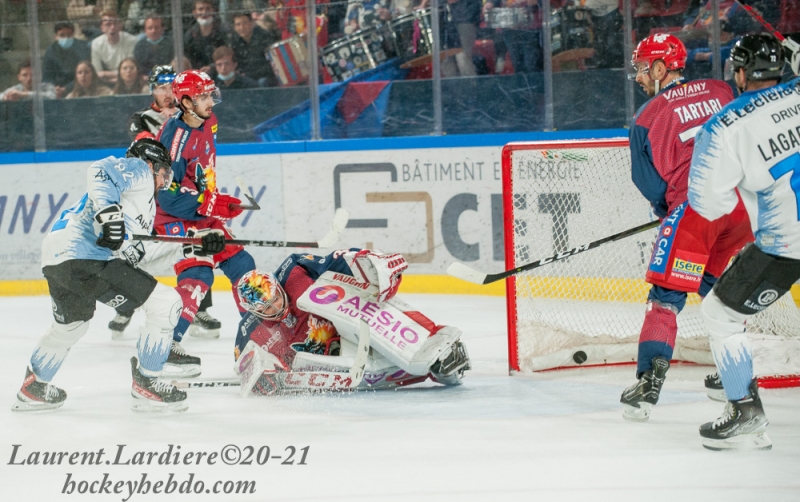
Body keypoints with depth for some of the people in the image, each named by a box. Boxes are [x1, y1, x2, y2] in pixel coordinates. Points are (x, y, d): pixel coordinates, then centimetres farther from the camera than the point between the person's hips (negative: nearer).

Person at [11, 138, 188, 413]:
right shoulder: (139, 171, 5)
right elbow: (100, 171, -14)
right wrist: (109, 212, -27)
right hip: (85, 257, -11)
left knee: (71, 323, 36)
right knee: (165, 304, -8)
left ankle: (34, 387, 53)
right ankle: (145, 385, 1)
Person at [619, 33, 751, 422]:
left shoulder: (648, 117, 3)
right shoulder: (722, 92, 14)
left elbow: (647, 180, 5)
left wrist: (667, 208, 22)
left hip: (694, 208, -5)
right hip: (745, 204, 5)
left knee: (667, 294, -3)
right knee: (717, 285, 23)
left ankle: (650, 379, -15)